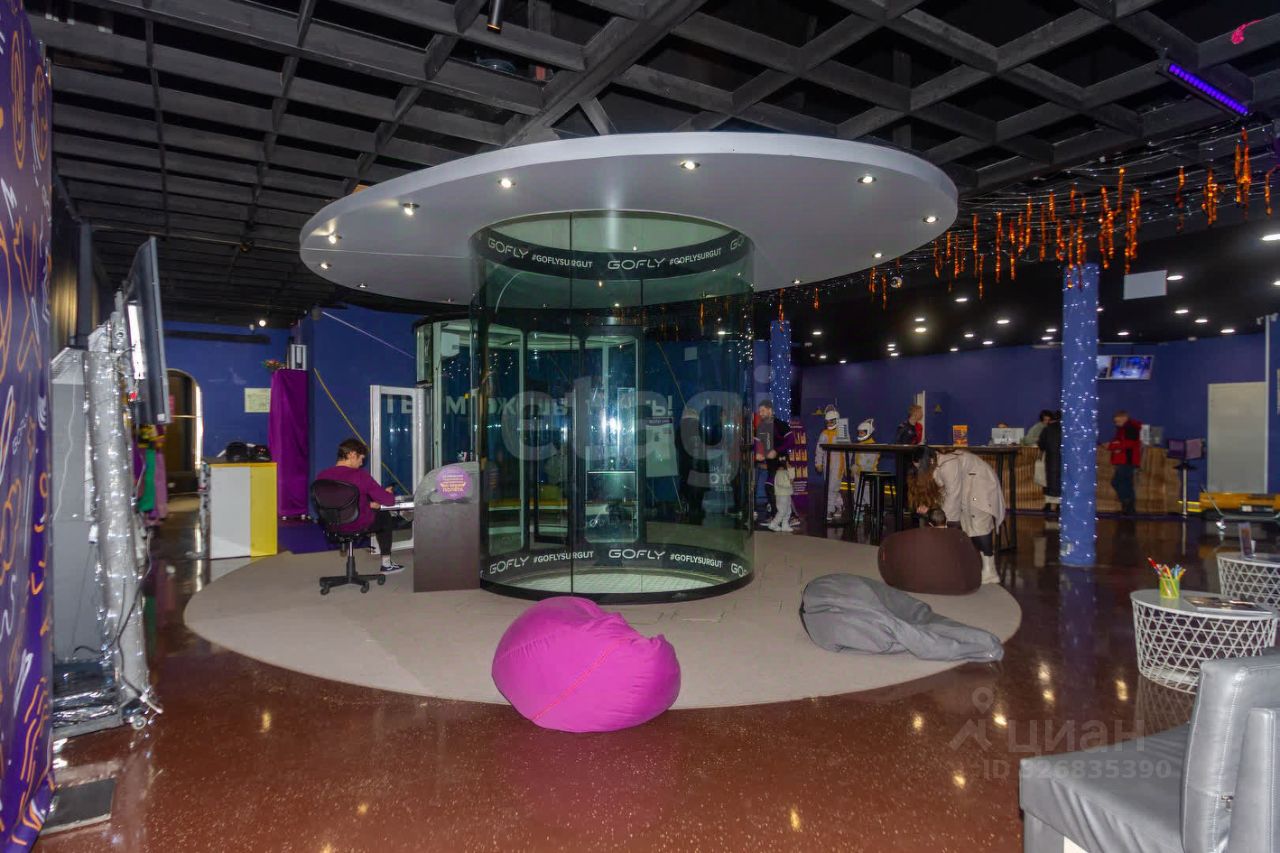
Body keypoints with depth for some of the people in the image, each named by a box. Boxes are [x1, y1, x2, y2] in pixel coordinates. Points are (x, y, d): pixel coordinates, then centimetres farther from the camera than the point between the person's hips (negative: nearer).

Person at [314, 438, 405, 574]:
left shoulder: (322, 476, -10)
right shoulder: (360, 475, -24)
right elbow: (388, 501, -18)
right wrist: (388, 494, 7)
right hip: (359, 525, -5)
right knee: (385, 517, 28)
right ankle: (386, 564, 35)